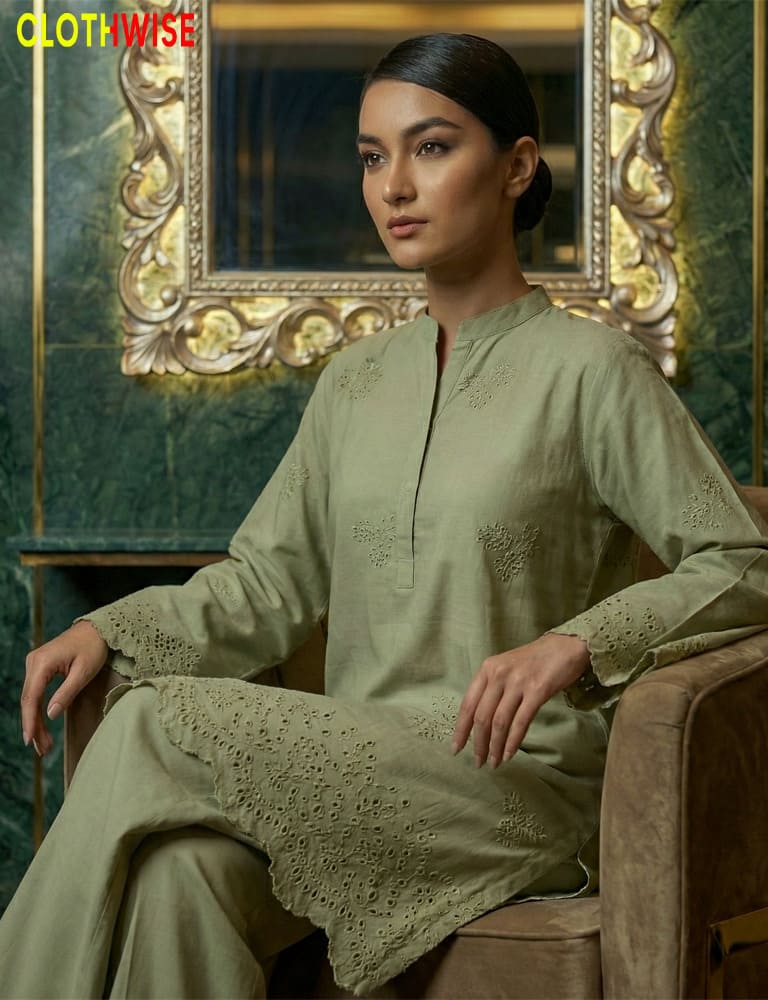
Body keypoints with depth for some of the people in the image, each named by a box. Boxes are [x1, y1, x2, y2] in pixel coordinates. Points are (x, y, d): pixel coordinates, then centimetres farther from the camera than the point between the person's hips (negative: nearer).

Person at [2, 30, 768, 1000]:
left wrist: (578, 643, -21)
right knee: (174, 873, -30)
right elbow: (268, 579, 17)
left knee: (154, 731, -23)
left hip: (521, 785, -4)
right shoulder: (356, 381, 18)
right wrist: (109, 630, 0)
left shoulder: (589, 367, -1)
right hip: (357, 773, 5)